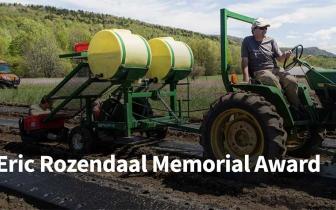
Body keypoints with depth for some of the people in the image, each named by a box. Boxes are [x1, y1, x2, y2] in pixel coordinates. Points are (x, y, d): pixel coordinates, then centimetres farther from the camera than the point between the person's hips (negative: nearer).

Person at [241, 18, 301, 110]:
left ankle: (297, 108, -15)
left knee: (292, 81, -23)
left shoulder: (271, 41, 12)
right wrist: (246, 80, -13)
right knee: (274, 81, -36)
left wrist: (284, 55, -17)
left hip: (275, 69, 4)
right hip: (259, 71, -4)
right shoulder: (247, 41, 4)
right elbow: (245, 61, -2)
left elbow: (279, 58, 9)